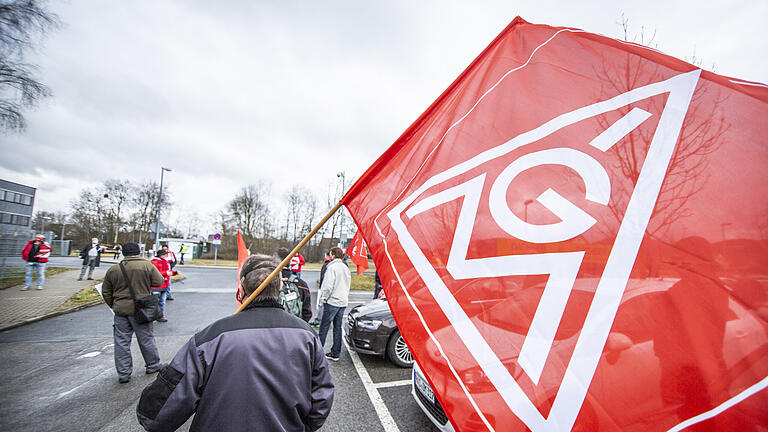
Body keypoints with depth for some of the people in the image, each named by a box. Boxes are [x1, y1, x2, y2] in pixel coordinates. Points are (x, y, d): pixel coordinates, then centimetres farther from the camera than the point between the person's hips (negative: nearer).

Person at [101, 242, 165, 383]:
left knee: (121, 342, 11)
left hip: (120, 310, 3)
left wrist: (114, 306, 22)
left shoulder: (113, 270, 4)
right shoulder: (147, 265, -9)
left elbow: (106, 292, 10)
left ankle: (123, 373, 17)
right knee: (146, 339, 10)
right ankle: (153, 365, 24)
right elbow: (159, 282, -7)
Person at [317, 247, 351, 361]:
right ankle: (335, 354, 18)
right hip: (343, 302, 8)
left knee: (324, 327, 2)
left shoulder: (332, 267, -13)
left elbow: (328, 286, -18)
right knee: (338, 328, 12)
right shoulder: (346, 268, 12)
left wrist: (323, 299, -6)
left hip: (332, 301, -7)